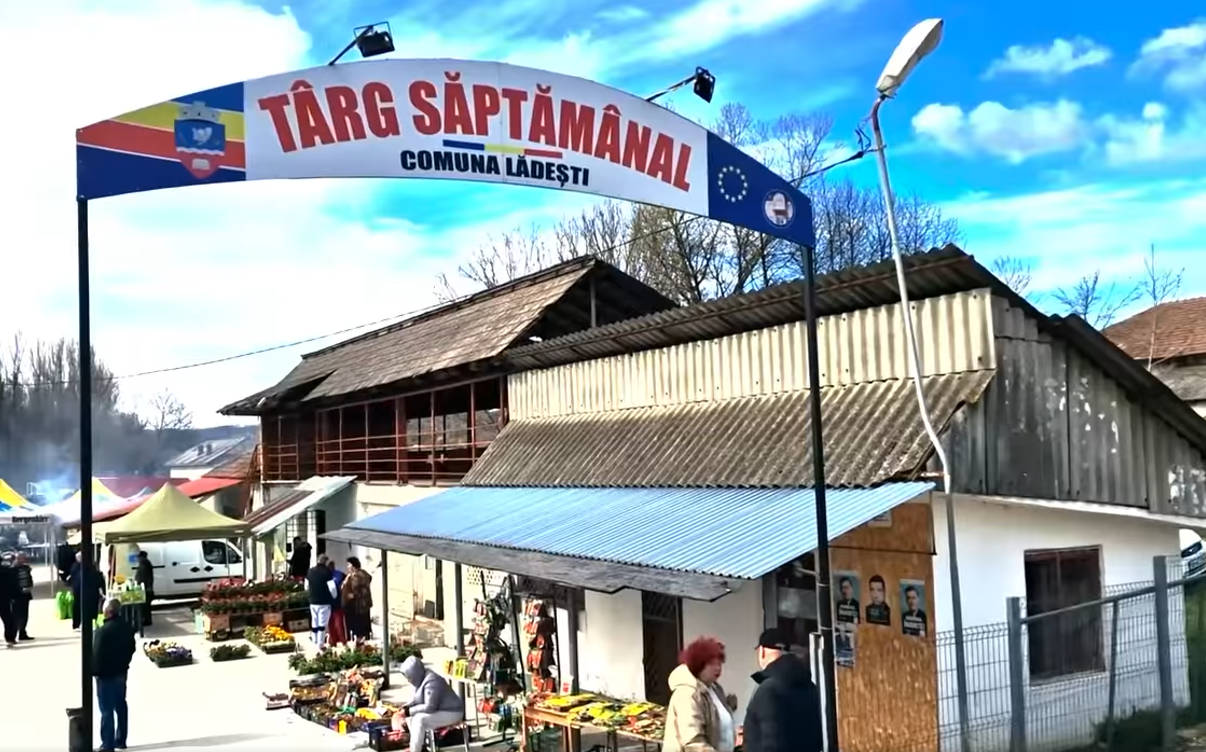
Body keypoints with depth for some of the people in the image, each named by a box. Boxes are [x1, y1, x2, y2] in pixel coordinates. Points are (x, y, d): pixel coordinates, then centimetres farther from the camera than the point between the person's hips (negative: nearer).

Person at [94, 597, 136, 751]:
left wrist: (95, 671, -7)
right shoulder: (127, 627, 2)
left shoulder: (102, 630, -23)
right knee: (121, 705, 16)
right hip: (122, 672, 8)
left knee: (107, 710, -1)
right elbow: (131, 648, 10)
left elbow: (97, 654, -20)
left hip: (106, 674, -8)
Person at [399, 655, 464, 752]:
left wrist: (410, 711, -22)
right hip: (439, 710, 10)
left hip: (451, 713, -10)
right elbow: (416, 698, 13)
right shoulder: (421, 678, 1)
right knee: (410, 716, 5)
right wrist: (406, 707, -6)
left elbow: (430, 707, -30)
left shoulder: (431, 682, -28)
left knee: (419, 719, -25)